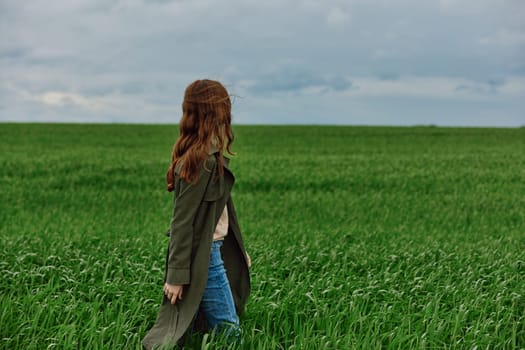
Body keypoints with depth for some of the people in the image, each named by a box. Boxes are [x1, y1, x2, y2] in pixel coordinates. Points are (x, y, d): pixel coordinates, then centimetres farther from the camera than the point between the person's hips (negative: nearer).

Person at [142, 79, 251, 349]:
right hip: (202, 255, -9)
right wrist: (177, 274, -19)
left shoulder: (210, 155, 9)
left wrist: (239, 249, 23)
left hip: (212, 249, 9)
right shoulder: (203, 160, -20)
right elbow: (182, 218, -20)